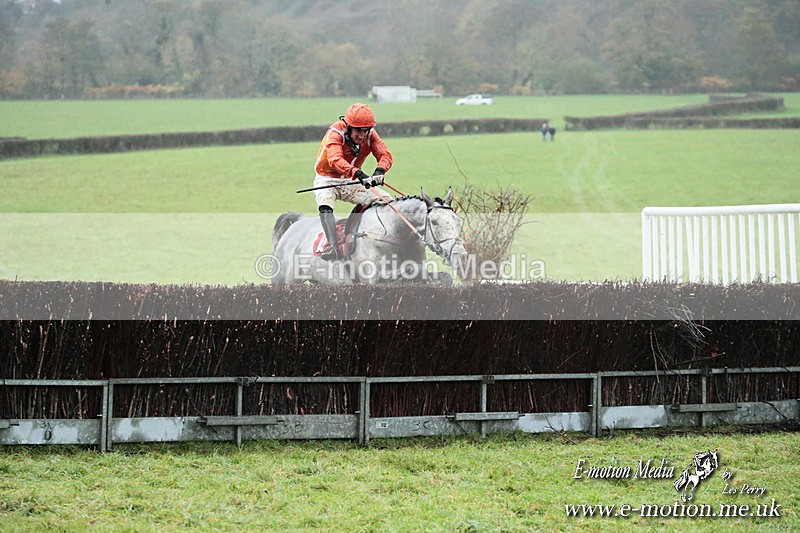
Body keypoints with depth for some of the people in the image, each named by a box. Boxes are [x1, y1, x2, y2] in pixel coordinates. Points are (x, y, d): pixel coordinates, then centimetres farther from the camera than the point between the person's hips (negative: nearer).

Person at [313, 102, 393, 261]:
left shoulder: (370, 135, -8)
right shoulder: (335, 133, -24)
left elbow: (385, 155, -16)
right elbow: (335, 159, -41)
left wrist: (379, 171, -40)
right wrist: (358, 174, -56)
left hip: (351, 183, 5)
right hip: (327, 180, -5)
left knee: (386, 200, -7)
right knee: (325, 201, -36)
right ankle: (333, 246, -47)